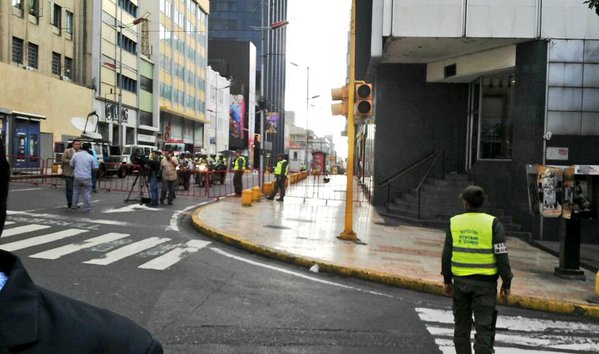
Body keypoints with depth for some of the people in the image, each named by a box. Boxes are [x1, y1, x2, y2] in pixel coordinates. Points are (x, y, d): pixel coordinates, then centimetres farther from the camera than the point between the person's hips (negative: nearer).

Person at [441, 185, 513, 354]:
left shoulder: (454, 222, -1)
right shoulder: (492, 223, -9)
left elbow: (447, 255, 3)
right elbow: (501, 256, -11)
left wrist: (447, 280, 13)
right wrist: (506, 283, -2)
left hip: (461, 281, 3)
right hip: (484, 282, -2)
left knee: (462, 324, 15)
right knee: (484, 327, 4)